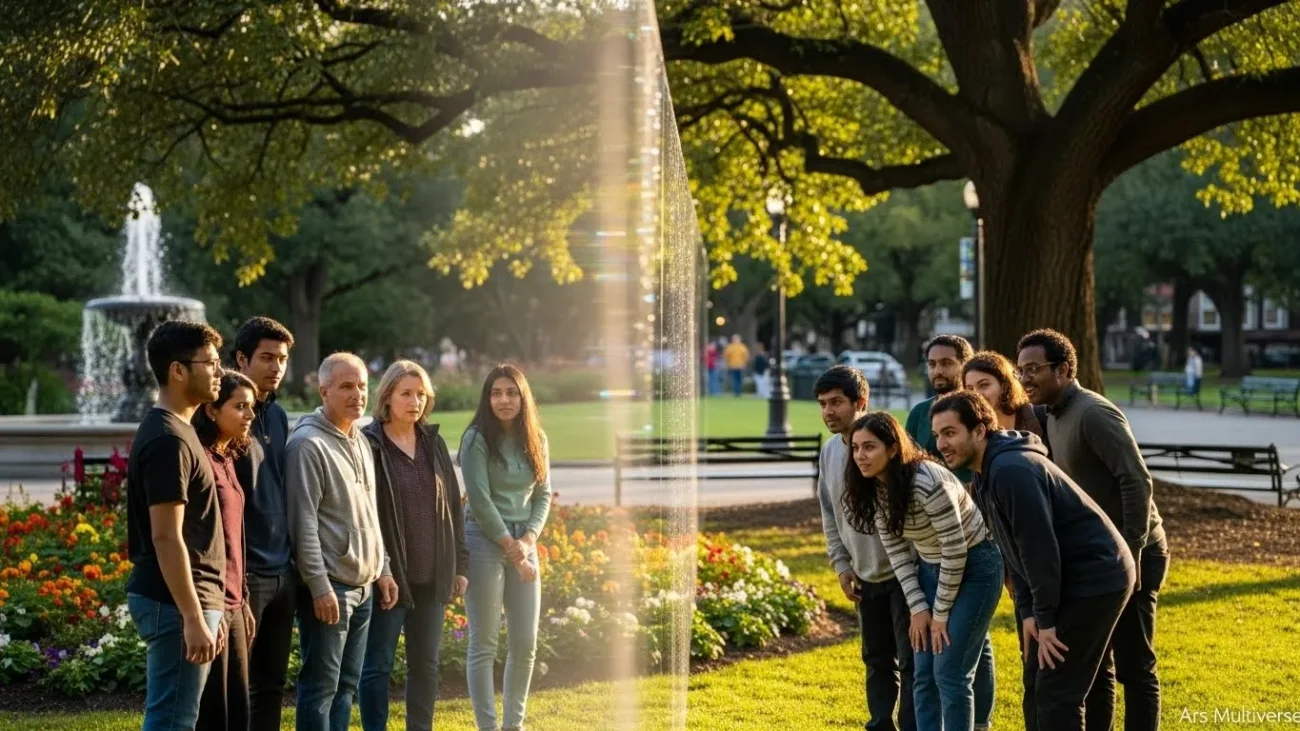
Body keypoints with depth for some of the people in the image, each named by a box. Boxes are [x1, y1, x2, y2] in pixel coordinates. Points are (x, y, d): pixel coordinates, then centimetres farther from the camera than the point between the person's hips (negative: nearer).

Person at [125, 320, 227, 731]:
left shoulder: (173, 431, 15)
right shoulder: (168, 440, -16)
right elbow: (166, 538, -21)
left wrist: (206, 612, 21)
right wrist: (193, 618, -22)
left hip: (183, 601, 10)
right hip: (176, 603, -10)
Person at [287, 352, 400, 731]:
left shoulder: (360, 441, 13)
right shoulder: (308, 444, -13)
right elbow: (303, 523, -17)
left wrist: (383, 569, 16)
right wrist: (320, 586, -20)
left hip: (363, 587, 8)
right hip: (329, 586, -8)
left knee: (346, 685, 11)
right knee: (321, 686, -5)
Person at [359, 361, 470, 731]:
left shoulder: (434, 443, 11)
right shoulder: (368, 444, -8)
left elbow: (454, 505, 14)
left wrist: (460, 564, 10)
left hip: (432, 576, 6)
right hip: (389, 575, -6)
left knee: (426, 665, 12)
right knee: (377, 665, 0)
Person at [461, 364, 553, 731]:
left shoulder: (535, 440, 8)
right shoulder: (477, 439, -8)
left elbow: (543, 495, 8)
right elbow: (479, 499, -12)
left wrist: (527, 540, -7)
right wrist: (509, 545, -11)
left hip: (524, 543, 5)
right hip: (485, 542, -5)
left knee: (525, 644, 7)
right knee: (484, 643, -3)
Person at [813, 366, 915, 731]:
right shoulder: (829, 451, 3)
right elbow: (829, 513, 14)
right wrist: (841, 564, 7)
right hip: (865, 577, 7)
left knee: (910, 661, -4)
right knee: (877, 660, 16)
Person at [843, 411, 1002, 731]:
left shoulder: (928, 482, -30)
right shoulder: (875, 488, -7)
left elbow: (956, 550, -24)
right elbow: (896, 551, 1)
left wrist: (941, 613, -17)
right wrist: (919, 607, -5)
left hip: (974, 567, -7)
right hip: (932, 569, 7)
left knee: (949, 672, -9)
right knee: (923, 673, 5)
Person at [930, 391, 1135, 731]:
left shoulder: (1012, 470, -24)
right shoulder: (985, 476, 9)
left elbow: (1040, 547, -25)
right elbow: (1015, 549, 12)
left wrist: (1045, 619, -18)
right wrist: (1028, 612, 3)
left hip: (1095, 578, -10)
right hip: (1067, 581, 10)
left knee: (1056, 692, -10)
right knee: (1036, 687, 13)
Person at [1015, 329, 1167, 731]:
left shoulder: (1093, 413, -17)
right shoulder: (1053, 417, 11)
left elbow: (1137, 482, -23)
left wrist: (1131, 554, -24)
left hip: (1130, 555, -9)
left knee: (1133, 665, -4)